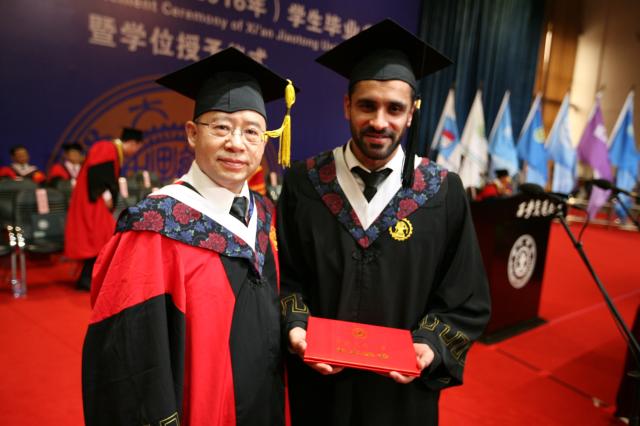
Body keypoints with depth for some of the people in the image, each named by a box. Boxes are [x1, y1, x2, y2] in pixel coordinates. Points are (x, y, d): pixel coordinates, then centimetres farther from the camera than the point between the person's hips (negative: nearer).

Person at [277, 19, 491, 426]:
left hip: (403, 388, 0)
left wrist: (431, 346, -18)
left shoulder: (444, 193, -8)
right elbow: (285, 275, -1)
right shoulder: (304, 183, -8)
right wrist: (296, 326, -17)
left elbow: (467, 301, -3)